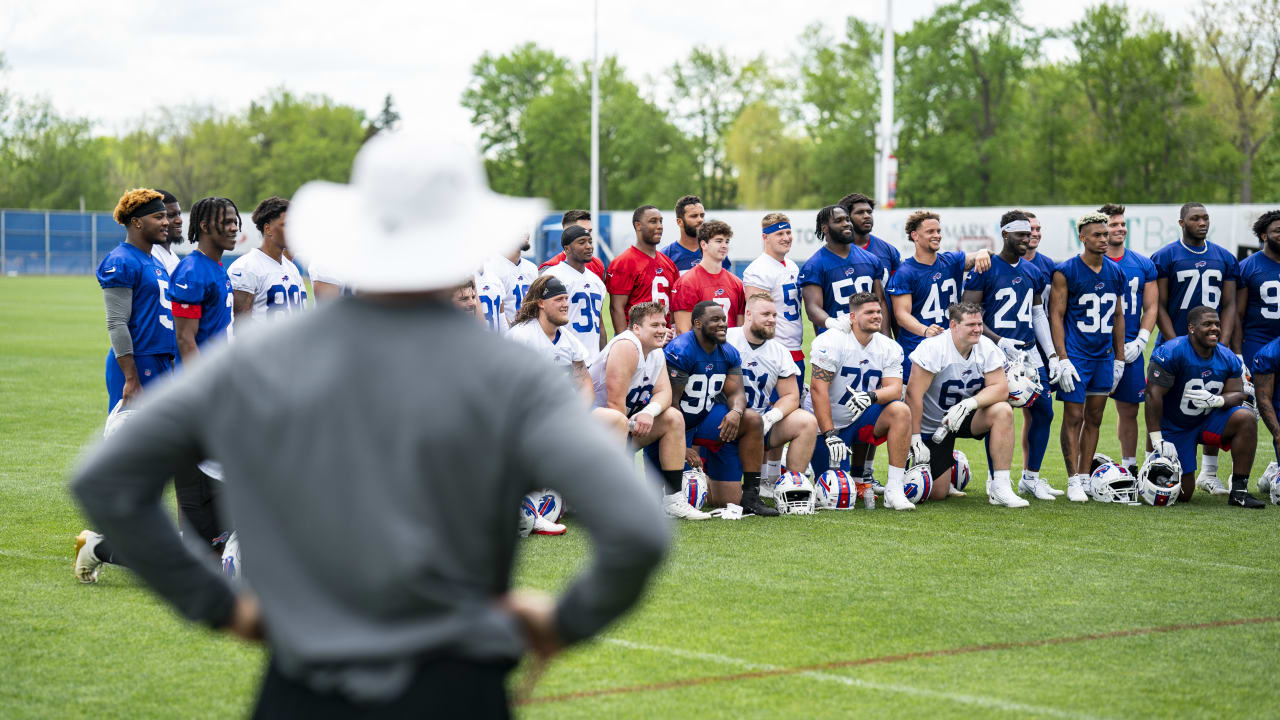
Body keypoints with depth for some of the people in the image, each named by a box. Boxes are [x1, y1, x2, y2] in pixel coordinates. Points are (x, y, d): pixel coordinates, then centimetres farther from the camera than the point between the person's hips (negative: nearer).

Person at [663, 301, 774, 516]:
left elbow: (736, 393, -3)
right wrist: (682, 446, -22)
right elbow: (670, 402, -20)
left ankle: (750, 496, -8)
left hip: (704, 421, 6)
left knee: (752, 421, -17)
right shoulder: (680, 351, -20)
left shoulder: (729, 354, 2)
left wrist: (735, 412, -29)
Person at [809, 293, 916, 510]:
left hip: (862, 418, 4)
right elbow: (819, 390, -20)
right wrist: (829, 434, -26)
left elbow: (894, 389, -12)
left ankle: (894, 490, -25)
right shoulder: (831, 343, -16)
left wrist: (871, 396, -35)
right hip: (831, 422, -4)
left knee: (900, 411, -27)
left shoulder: (890, 348, -2)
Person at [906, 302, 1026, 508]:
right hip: (932, 425, -4)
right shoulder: (934, 347, -22)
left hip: (966, 417, 4)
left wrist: (968, 404, -34)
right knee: (938, 492, -7)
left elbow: (1000, 388, -16)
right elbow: (914, 394, -23)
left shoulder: (986, 347, -9)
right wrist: (915, 438, -25)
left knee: (1003, 411, -27)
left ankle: (1000, 488, -23)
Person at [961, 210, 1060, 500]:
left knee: (1043, 412, 4)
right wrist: (999, 341, -17)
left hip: (1028, 351, 6)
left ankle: (1030, 477, 17)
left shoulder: (1033, 272, 13)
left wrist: (1052, 354, 11)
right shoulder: (985, 270, -6)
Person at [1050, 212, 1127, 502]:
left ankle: (1085, 477, 16)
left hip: (1104, 356, 5)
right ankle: (1073, 482, -1)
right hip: (1076, 355, -5)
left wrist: (1119, 358, 15)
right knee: (1074, 418, -4)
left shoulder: (1115, 272, 9)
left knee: (1094, 418, 9)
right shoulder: (1066, 272, -8)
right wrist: (1062, 359, -14)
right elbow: (1056, 316, -8)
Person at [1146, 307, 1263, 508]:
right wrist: (1157, 440, -26)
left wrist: (1215, 400, -31)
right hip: (1174, 429, -5)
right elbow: (1154, 395, -24)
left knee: (1247, 418, -24)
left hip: (1207, 420, 5)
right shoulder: (1171, 352, -22)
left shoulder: (1228, 359, -4)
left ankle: (1239, 491, -18)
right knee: (1182, 495, -5)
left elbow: (1237, 395, -6)